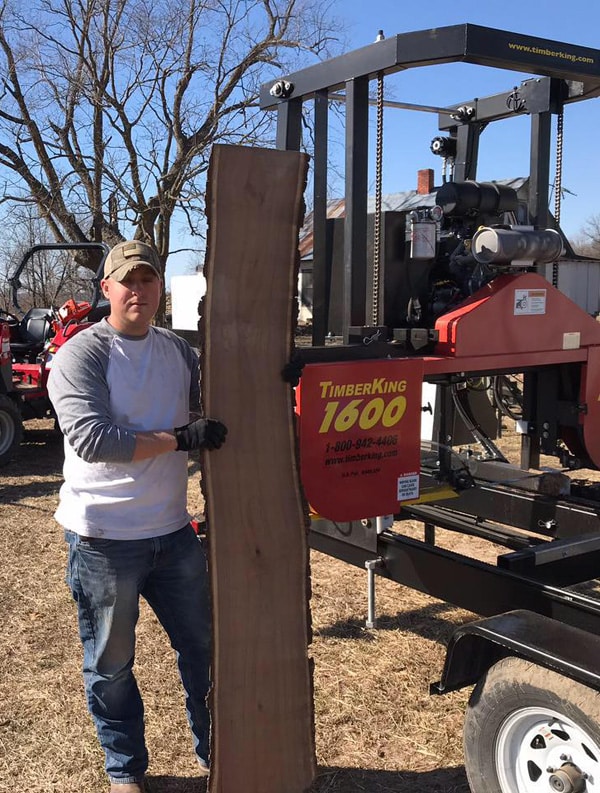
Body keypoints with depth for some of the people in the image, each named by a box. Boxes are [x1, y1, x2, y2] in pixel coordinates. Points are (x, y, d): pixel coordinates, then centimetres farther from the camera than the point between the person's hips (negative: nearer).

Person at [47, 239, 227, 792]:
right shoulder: (81, 355, -12)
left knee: (203, 647, 17)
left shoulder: (179, 351, 7)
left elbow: (213, 409, 20)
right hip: (104, 540, -5)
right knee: (111, 664, 11)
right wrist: (181, 439, -24)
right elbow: (92, 439, -24)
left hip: (174, 532, 6)